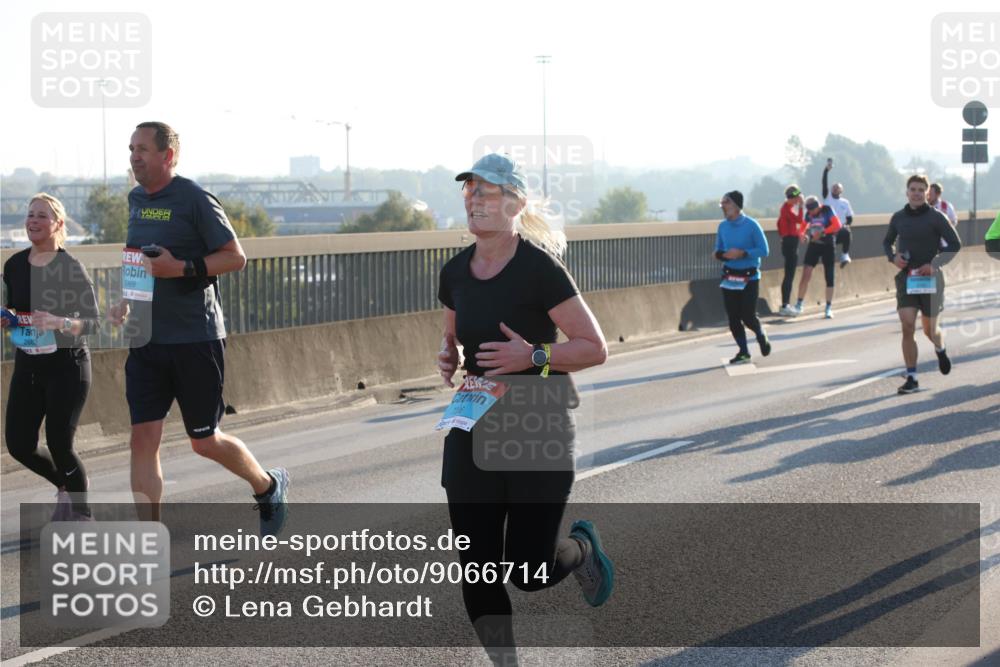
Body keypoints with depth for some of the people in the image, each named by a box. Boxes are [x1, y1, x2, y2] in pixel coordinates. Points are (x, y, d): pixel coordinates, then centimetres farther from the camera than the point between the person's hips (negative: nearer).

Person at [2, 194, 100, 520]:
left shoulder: (71, 267, -11)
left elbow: (92, 322, -13)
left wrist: (59, 322, -30)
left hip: (66, 365, -5)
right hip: (27, 365, 5)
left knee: (59, 445, -7)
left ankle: (81, 512, 16)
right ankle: (66, 486, 32)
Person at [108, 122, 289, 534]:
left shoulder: (194, 201, -11)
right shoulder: (136, 199, 11)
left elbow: (235, 257, -10)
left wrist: (182, 268, -22)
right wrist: (127, 301, 12)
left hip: (194, 340, -6)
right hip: (145, 340, 6)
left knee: (204, 441, 4)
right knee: (143, 437, -2)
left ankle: (269, 487, 31)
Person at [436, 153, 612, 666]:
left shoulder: (540, 269, -13)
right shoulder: (456, 272, 4)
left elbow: (595, 348, -12)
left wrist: (533, 356, -24)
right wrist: (448, 357, 0)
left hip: (537, 430, -5)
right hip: (472, 432, 5)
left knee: (529, 570, -3)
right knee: (477, 564, 1)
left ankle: (581, 548, 32)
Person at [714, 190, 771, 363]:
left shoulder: (751, 225, -11)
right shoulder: (722, 226, 5)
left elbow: (763, 250, -11)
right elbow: (718, 250, 13)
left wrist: (742, 253, -22)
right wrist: (722, 255, -11)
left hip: (749, 277, -5)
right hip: (729, 277, 5)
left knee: (748, 316, -6)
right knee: (733, 317, 2)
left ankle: (761, 336, 25)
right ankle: (743, 352, 14)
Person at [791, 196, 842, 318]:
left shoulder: (827, 210, -11)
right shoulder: (809, 214, 1)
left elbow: (837, 225, -20)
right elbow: (804, 225, 19)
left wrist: (822, 232, -25)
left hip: (827, 245, -3)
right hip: (814, 245, 3)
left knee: (829, 277, 0)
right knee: (806, 273, -9)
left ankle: (829, 308, 8)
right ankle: (799, 304, -2)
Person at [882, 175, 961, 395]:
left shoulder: (936, 217, -6)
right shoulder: (898, 218, 4)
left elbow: (955, 244, -5)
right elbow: (887, 242, 19)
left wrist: (935, 264, -16)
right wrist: (893, 257, -2)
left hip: (929, 279, -2)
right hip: (905, 278, 2)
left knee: (930, 330, 9)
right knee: (907, 327, -11)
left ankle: (940, 350, 46)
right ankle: (911, 379, -8)